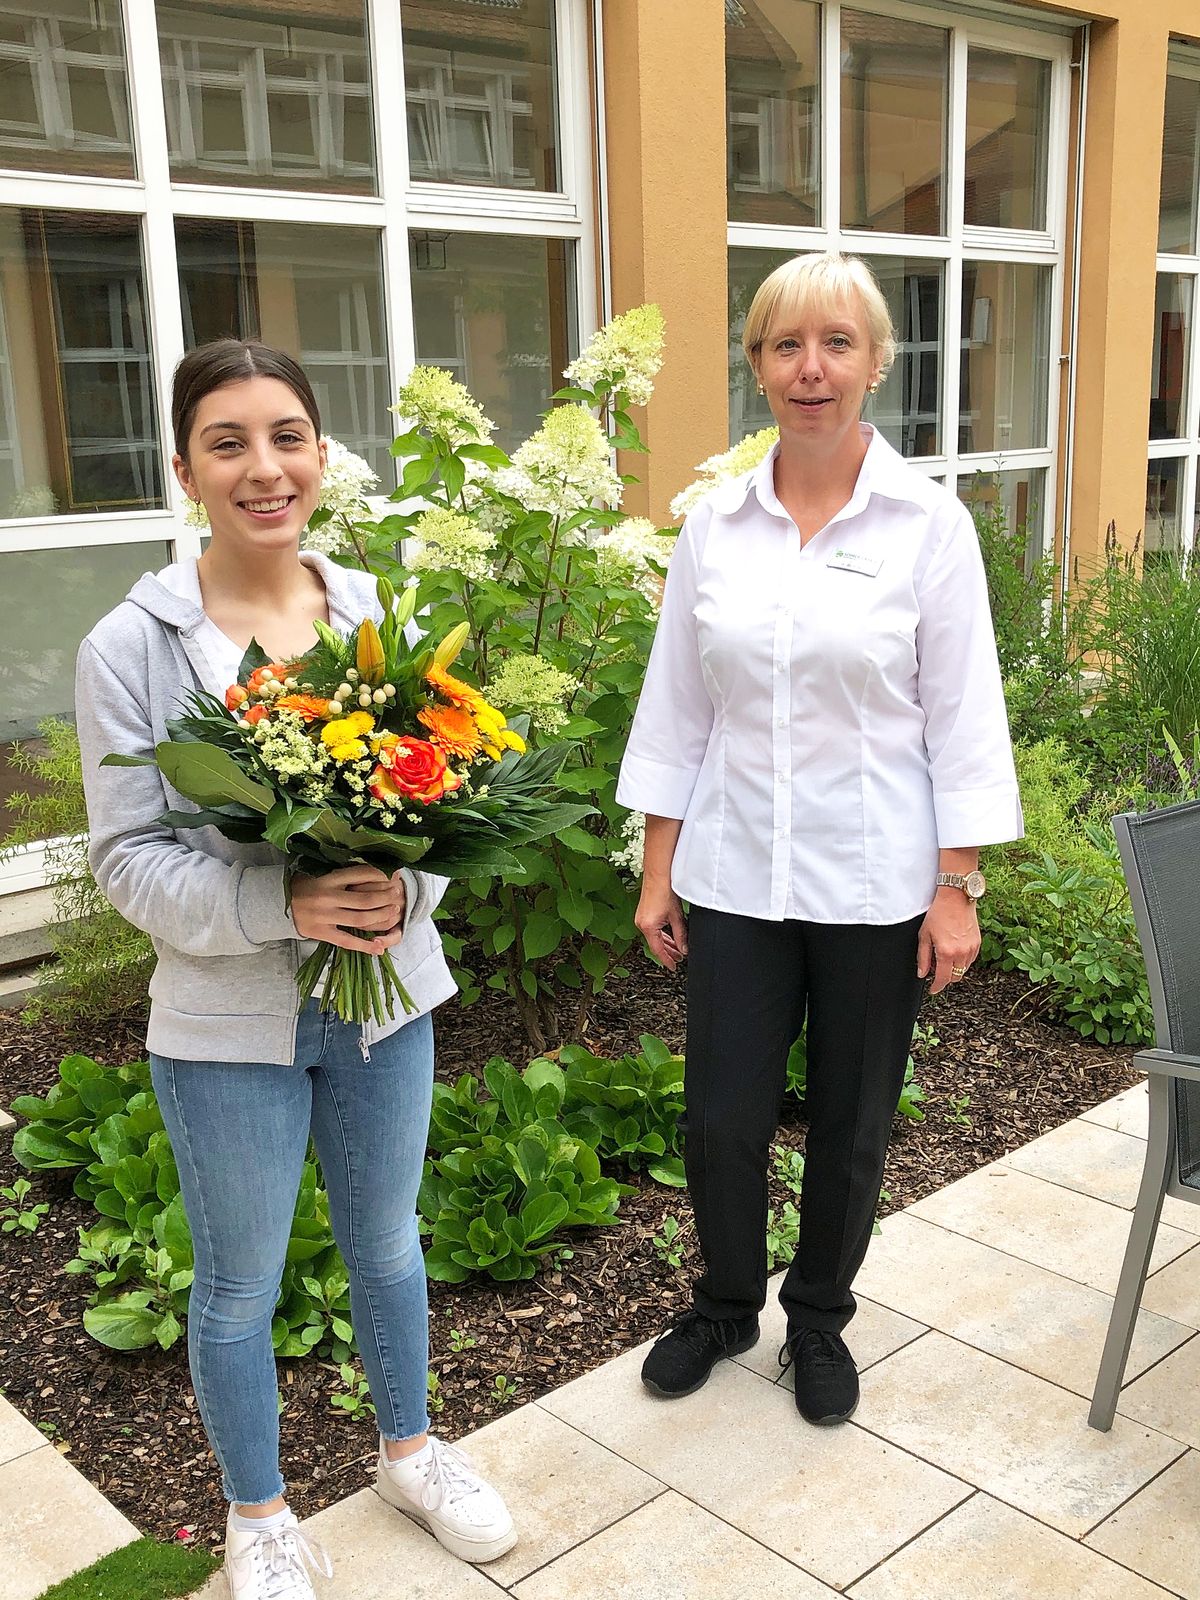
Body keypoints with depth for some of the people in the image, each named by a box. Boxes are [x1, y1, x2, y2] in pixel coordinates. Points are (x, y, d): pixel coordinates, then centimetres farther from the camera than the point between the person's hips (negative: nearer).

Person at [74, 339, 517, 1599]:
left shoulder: (380, 619, -4)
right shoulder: (131, 646, -12)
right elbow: (127, 857, -12)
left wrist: (404, 888, -20)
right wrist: (282, 903, -27)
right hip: (228, 1022, -3)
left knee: (387, 1237, 21)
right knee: (241, 1281, 15)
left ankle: (409, 1449, 47)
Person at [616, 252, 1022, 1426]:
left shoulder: (927, 523, -5)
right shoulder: (715, 525, 2)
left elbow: (961, 718, -4)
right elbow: (676, 709, 5)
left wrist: (957, 889, -7)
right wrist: (657, 871, 4)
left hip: (873, 882, -1)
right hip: (736, 876, 2)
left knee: (849, 1125, 12)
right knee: (721, 1120, 7)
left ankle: (820, 1320, 37)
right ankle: (724, 1306, 36)